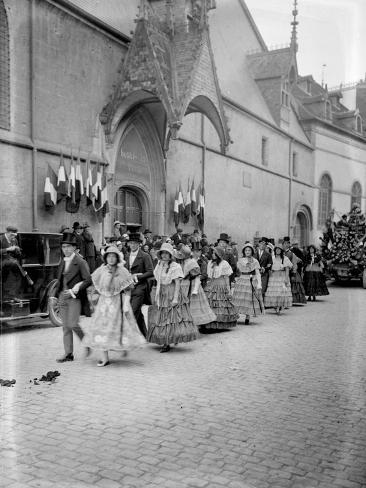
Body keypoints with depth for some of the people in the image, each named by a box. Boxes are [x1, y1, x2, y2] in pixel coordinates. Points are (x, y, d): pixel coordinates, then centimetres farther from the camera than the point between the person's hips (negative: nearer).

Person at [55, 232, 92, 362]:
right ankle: (68, 354, 14)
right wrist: (58, 295, 9)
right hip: (63, 297, 7)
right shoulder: (62, 262, 13)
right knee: (65, 327, 7)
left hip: (75, 297, -7)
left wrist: (75, 290, -20)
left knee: (73, 324, -13)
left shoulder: (80, 262, -7)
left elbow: (88, 280, -12)